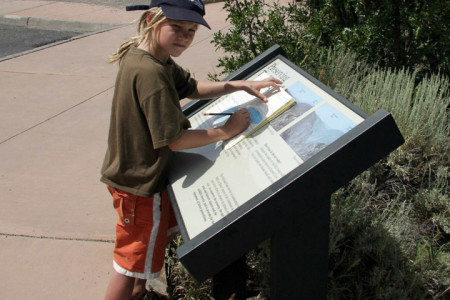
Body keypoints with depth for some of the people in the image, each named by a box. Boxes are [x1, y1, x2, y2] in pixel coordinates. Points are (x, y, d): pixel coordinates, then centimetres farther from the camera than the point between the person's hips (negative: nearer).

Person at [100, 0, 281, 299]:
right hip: (139, 184, -10)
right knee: (132, 262, 8)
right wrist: (226, 131, -17)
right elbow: (174, 139, -28)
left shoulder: (148, 57, -1)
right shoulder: (150, 73, -31)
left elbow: (192, 87, 12)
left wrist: (242, 85, 3)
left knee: (157, 235, 30)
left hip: (132, 171, 10)